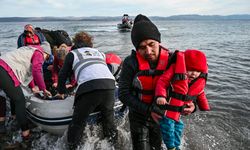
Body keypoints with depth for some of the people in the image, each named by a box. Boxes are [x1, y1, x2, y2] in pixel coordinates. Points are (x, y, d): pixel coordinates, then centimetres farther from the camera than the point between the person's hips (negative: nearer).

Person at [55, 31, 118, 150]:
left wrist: (61, 92, 38)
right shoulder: (99, 52, 32)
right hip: (110, 85, 4)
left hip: (89, 87, -4)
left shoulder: (72, 53, 22)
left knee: (78, 122, 11)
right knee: (109, 119, 22)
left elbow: (63, 75, 22)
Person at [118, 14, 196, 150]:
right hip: (139, 116, -2)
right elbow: (123, 94, -21)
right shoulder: (131, 63, -23)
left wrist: (190, 104, -24)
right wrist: (148, 110, -28)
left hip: (161, 115, 3)